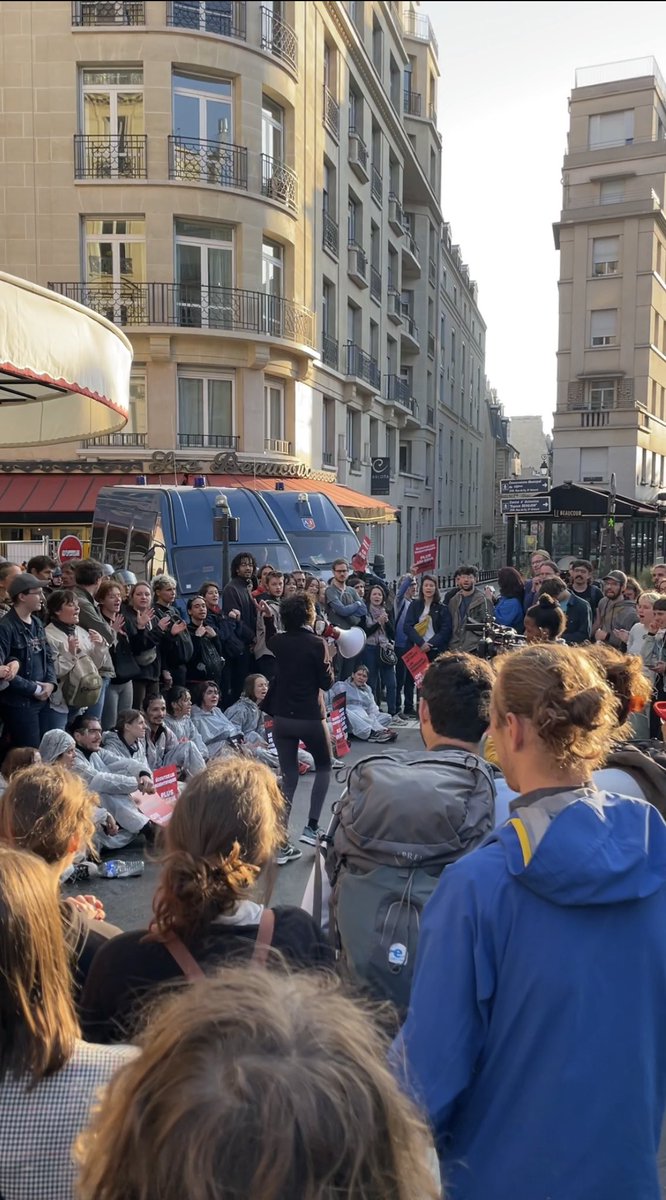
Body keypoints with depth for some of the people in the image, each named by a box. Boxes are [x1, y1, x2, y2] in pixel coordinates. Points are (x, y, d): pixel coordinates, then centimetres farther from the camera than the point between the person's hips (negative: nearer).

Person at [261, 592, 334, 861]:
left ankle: (282, 844, 6)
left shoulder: (279, 642, 2)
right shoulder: (317, 644, -12)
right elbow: (327, 683, -10)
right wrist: (327, 661, 5)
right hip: (311, 717, -4)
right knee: (324, 767, 20)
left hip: (282, 717, 4)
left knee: (288, 778, 10)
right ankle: (312, 827, 9)